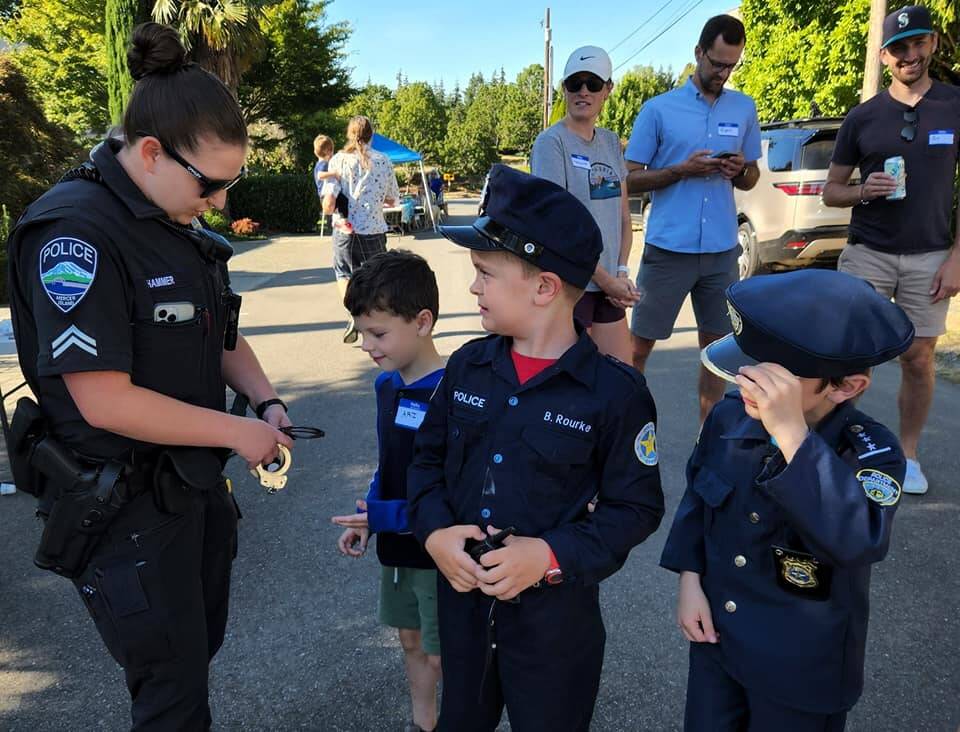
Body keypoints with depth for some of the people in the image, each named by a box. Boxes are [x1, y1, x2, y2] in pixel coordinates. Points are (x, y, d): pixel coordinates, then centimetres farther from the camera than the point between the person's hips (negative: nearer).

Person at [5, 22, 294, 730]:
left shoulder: (181, 226, 5)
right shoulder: (75, 233, -21)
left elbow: (221, 336, 16)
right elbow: (105, 400, -26)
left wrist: (266, 402, -1)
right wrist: (238, 431, -18)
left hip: (197, 484, 8)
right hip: (124, 507, -8)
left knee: (198, 650, 23)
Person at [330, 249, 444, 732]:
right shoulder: (386, 384, -1)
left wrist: (384, 516, -23)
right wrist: (365, 521, 0)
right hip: (395, 547, 8)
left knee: (443, 656, 11)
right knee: (411, 641, 24)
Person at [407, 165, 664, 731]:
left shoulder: (615, 391, -18)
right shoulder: (468, 366, -4)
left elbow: (636, 507, -12)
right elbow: (429, 457, 5)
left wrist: (552, 555, -23)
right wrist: (434, 530, -12)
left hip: (555, 613, -4)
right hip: (462, 596, 5)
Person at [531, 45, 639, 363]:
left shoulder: (611, 142, 13)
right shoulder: (551, 142, -9)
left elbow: (624, 215, 14)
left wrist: (621, 272, 0)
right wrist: (605, 278, -11)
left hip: (609, 285, 7)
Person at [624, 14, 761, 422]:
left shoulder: (745, 109, 10)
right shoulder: (658, 109, -1)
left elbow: (751, 179, 16)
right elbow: (630, 179, -2)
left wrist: (741, 171, -7)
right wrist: (683, 170, -16)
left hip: (722, 250, 4)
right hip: (668, 248, -3)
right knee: (639, 346, 2)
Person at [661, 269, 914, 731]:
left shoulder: (870, 453, -25)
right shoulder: (729, 417, -13)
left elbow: (859, 542, -45)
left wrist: (792, 435, -49)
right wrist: (689, 580, -2)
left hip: (803, 664, -3)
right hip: (716, 631, 4)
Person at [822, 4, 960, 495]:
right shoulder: (861, 117, 4)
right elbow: (831, 191, 8)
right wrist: (863, 191, -14)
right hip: (866, 253, 0)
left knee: (918, 359, 5)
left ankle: (908, 454, 20)